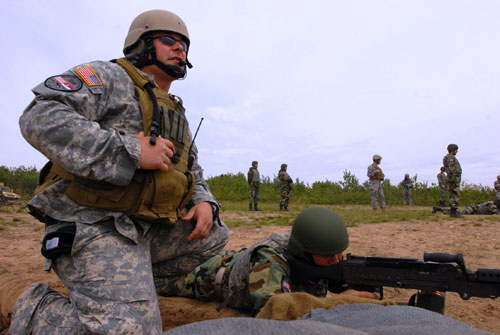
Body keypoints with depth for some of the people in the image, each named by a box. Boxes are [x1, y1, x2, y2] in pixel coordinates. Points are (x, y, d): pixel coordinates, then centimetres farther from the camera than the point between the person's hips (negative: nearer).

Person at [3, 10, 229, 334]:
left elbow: (194, 172, 26)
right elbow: (41, 118, -18)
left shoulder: (177, 114, 22)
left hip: (146, 227, 8)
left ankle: (133, 289, 10)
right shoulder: (110, 77, -2)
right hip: (94, 225, -8)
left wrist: (204, 202, 3)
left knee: (215, 235, 10)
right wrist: (131, 150, -22)